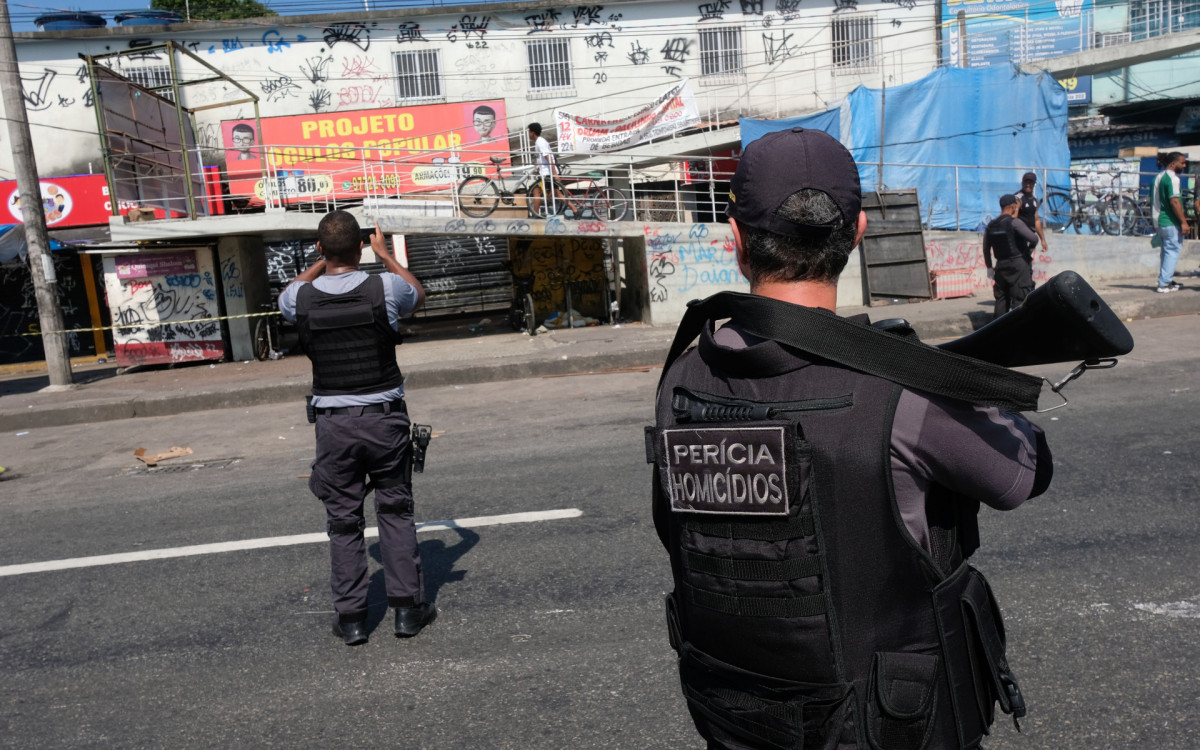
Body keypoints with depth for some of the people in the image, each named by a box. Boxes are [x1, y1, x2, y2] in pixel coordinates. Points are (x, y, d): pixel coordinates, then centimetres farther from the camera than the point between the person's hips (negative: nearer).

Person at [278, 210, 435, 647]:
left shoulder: (302, 298, -6)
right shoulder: (385, 288, -10)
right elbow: (419, 294, 16)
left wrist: (324, 260, 29)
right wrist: (385, 254, 26)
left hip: (334, 422, 1)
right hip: (385, 418, 0)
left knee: (343, 520, 10)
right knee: (395, 511, 12)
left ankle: (350, 618, 17)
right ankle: (408, 607, 16)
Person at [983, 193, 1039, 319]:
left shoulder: (991, 225, 9)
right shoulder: (1014, 222, -12)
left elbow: (986, 248, 15)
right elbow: (1033, 238, -22)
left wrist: (989, 267, 24)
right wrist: (1030, 249, -1)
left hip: (1001, 265, 6)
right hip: (1019, 264, -6)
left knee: (1001, 298, 14)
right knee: (1020, 299, -4)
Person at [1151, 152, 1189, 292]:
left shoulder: (1158, 177, 14)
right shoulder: (1172, 178, -15)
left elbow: (1152, 201, 21)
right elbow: (1174, 201, -22)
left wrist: (1154, 219, 28)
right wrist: (1183, 221, -20)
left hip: (1159, 221, 9)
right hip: (1171, 222, -9)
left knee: (1165, 250, 16)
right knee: (1173, 251, -5)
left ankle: (1165, 280, 22)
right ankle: (1164, 284, -7)